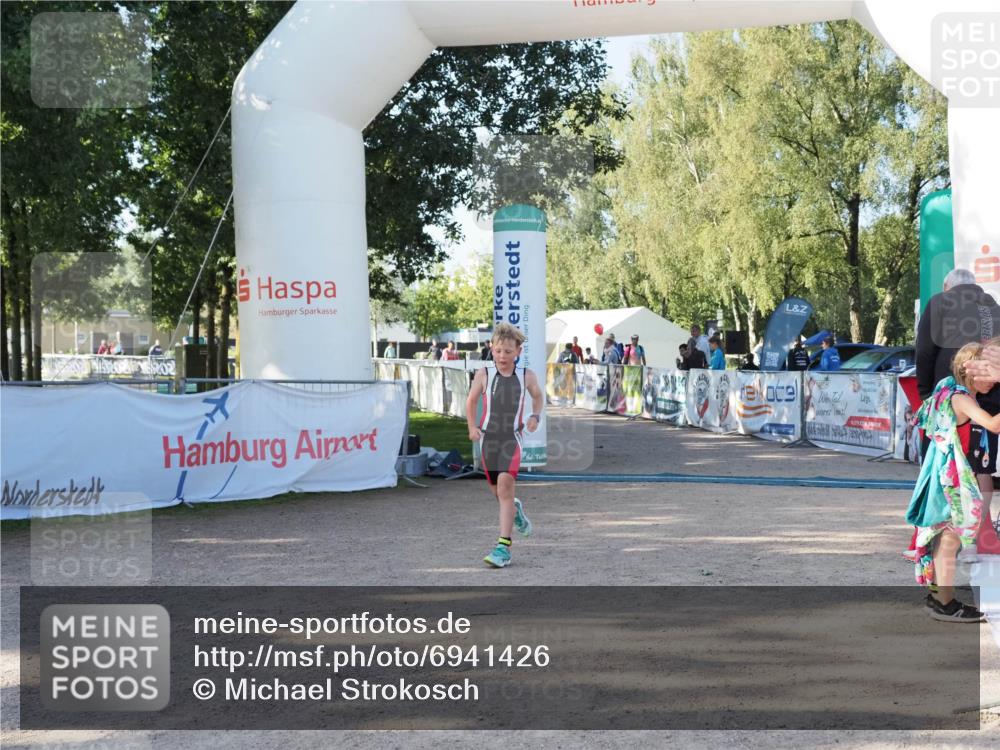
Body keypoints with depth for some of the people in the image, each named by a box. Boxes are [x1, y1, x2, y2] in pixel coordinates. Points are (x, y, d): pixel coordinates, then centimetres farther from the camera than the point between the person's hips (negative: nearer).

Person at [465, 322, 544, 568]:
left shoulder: (526, 376, 0)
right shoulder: (484, 375, -1)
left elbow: (538, 397, 19)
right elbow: (471, 402, 12)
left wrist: (535, 416, 1)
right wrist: (472, 428, 0)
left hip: (512, 438, -2)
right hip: (488, 437, 2)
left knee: (506, 483, -19)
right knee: (497, 489, 12)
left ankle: (504, 546, -17)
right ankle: (515, 510, 50)